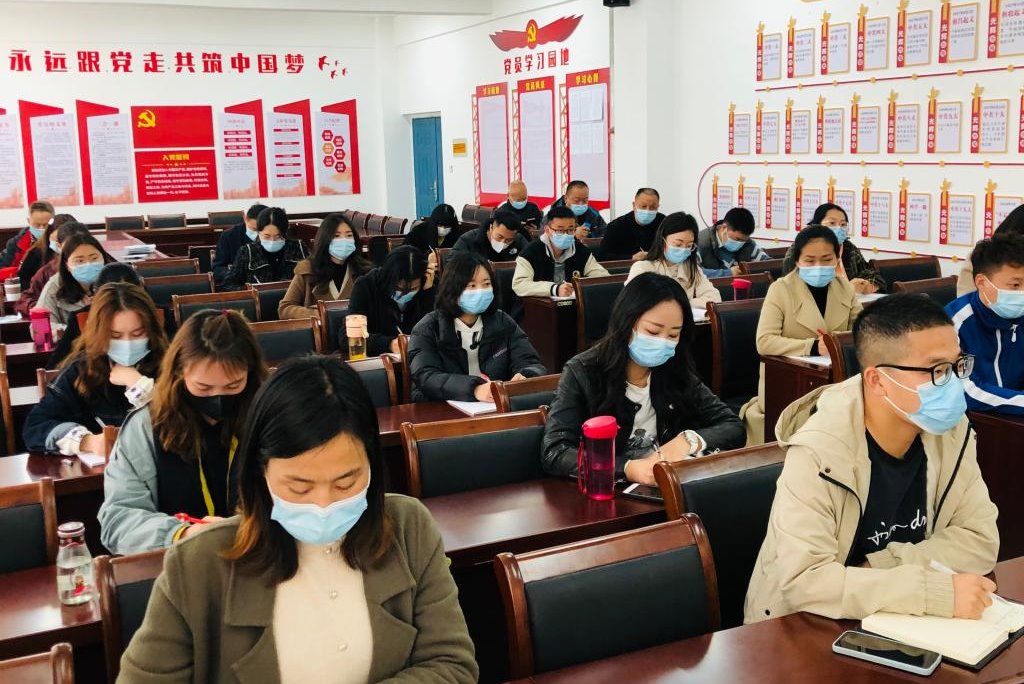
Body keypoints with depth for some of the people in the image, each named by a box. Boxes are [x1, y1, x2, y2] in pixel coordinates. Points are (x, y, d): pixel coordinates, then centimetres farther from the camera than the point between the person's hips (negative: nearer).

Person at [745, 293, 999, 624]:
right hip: (810, 630, -5)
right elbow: (803, 580, -31)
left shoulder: (951, 429, -6)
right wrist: (939, 592, -32)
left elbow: (980, 539, -2)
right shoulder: (818, 452, -24)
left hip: (905, 622, 6)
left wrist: (882, 568, -16)